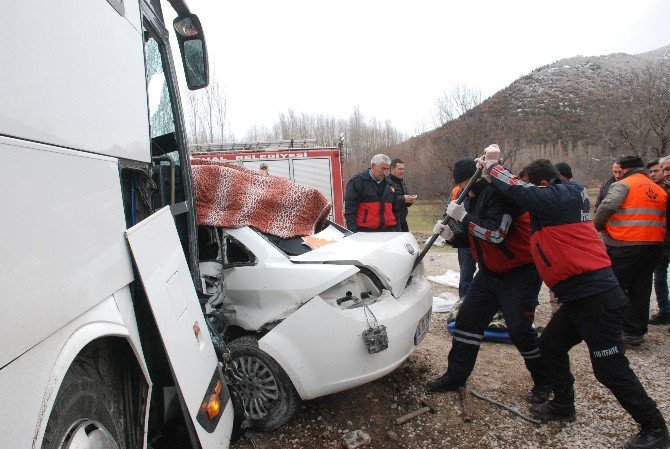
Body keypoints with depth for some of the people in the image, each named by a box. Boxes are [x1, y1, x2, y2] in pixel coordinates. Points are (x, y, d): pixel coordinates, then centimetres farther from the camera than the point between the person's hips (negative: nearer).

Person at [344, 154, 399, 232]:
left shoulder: (390, 184, 16)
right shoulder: (357, 182, -2)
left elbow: (395, 209, 23)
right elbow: (350, 209, -6)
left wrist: (397, 231, 17)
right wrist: (352, 231, -13)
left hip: (388, 230, 5)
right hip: (365, 231, -5)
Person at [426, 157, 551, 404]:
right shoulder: (474, 198, 9)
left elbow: (496, 234, -29)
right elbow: (471, 237, 14)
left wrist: (463, 217, -21)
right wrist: (451, 235, -6)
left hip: (520, 272, -9)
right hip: (489, 272, 9)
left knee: (519, 329, -7)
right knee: (467, 318, 5)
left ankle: (544, 383, 19)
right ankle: (455, 377, 16)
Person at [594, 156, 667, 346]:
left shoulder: (623, 185, -7)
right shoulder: (659, 190, 15)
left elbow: (607, 207, -21)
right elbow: (663, 218, 17)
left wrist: (597, 226, -5)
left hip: (626, 246, -7)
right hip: (654, 245, 7)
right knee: (641, 290, 15)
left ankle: (629, 329, 0)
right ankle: (638, 332, 23)